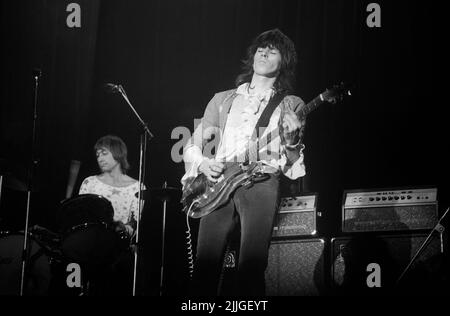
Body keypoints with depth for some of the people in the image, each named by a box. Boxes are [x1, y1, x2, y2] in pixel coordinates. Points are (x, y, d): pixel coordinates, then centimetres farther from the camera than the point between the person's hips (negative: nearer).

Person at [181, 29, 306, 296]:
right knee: (205, 267, -9)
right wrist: (203, 164, 1)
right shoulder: (223, 100, 24)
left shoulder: (291, 105, 19)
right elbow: (192, 146, 22)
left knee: (252, 270, -15)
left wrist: (292, 141, -7)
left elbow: (293, 166, 13)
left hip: (261, 182, -2)